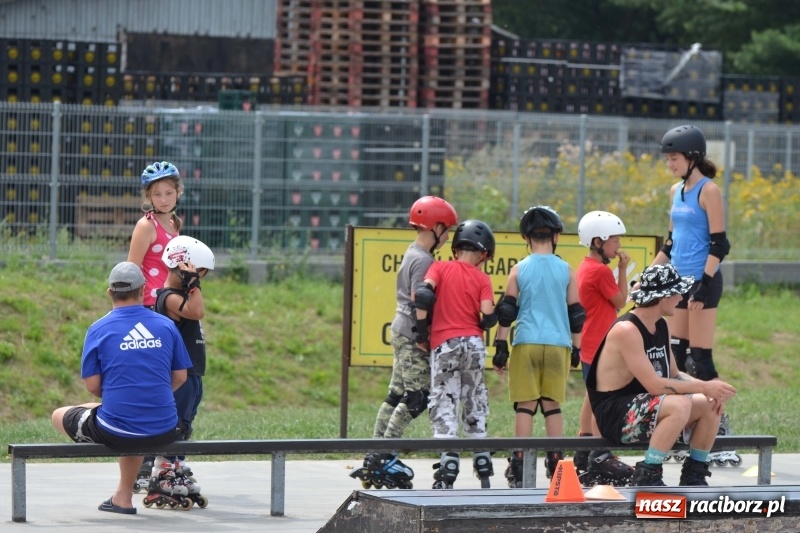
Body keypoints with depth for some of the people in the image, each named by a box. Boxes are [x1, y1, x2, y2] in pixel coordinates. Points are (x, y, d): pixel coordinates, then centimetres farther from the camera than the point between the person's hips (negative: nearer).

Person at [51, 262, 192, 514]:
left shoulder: (99, 329, -5)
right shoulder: (166, 325, 1)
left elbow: (92, 385, -4)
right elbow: (180, 377, 7)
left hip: (116, 433, -4)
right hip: (164, 431, 4)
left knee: (59, 416, 23)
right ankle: (123, 497, 36)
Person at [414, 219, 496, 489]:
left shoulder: (440, 267, 3)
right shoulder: (482, 278, 4)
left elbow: (423, 294, -13)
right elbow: (488, 315, -8)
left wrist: (422, 332, -5)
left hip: (444, 345, -2)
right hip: (474, 343, 2)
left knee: (444, 407, -1)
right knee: (474, 408, 13)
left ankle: (448, 470, -11)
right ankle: (484, 471, 16)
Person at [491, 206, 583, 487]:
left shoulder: (519, 270, 3)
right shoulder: (566, 271, 5)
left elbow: (506, 311, 2)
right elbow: (576, 314, 8)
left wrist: (501, 347, 6)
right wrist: (577, 348, 16)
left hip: (526, 343, -1)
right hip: (558, 344, 1)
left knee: (525, 405, 1)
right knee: (552, 405, 6)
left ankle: (518, 464, -3)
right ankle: (555, 462, 5)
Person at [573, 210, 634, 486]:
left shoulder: (584, 268, 13)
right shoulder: (602, 271, -17)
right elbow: (620, 301, -8)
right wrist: (623, 269, -6)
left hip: (588, 342, 10)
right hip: (600, 345, -10)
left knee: (593, 395, 15)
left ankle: (583, 455, 20)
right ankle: (600, 457, -9)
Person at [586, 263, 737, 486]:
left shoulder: (661, 326, 10)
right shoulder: (627, 330, -21)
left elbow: (674, 375, 14)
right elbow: (653, 385, -26)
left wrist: (709, 388, -5)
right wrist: (704, 387, -23)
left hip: (645, 407, 10)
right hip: (615, 414, -10)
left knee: (711, 404, 1)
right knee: (681, 405, -32)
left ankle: (694, 474, 10)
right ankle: (646, 476, -23)